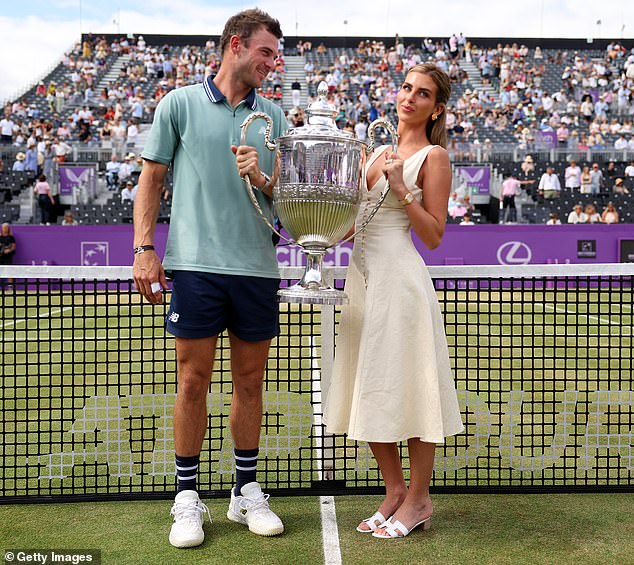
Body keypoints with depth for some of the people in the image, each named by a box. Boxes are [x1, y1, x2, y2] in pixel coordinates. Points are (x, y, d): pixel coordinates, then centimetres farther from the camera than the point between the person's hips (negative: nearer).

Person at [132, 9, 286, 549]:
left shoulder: (273, 115, 14)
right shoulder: (179, 104, 5)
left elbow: (284, 190, 13)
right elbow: (151, 179, 6)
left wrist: (261, 178, -10)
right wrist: (144, 247, -3)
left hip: (258, 266, 3)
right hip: (196, 262, -3)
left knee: (250, 381, 9)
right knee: (193, 379, 1)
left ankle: (247, 491, 21)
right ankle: (188, 496, 13)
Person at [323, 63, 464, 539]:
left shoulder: (434, 156, -2)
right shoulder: (380, 154, 18)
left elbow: (434, 235, -8)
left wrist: (402, 189, -15)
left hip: (400, 276, -8)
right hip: (364, 275, 8)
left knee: (406, 384, -2)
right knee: (369, 390, 11)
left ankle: (418, 500, 12)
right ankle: (395, 490, 24)